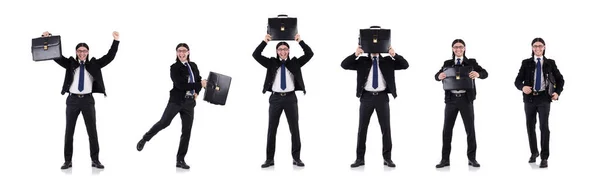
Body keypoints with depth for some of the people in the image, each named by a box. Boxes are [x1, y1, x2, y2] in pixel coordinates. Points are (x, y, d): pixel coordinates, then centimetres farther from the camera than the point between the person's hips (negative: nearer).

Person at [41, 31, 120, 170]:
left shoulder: (94, 64, 6)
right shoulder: (70, 63, 5)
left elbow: (110, 57, -1)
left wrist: (116, 41, -11)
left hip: (88, 100, 0)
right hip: (73, 100, 0)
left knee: (92, 131, 3)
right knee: (69, 131, 4)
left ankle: (95, 160, 10)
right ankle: (68, 160, 11)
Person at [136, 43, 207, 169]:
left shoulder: (193, 65, 10)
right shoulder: (175, 67, -6)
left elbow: (199, 80, 23)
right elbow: (181, 85, -17)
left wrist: (197, 92, 4)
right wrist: (199, 85, -21)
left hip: (189, 102, 5)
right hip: (176, 100, -5)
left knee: (186, 131, 3)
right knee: (164, 122, -17)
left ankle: (180, 160, 9)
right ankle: (145, 139, 9)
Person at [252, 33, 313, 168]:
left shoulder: (295, 63, 6)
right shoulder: (271, 63, 6)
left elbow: (310, 54, -1)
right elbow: (256, 55, -1)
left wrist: (300, 41, -6)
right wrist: (265, 42, -7)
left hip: (290, 98, 0)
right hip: (275, 98, 0)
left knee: (294, 128, 3)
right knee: (272, 129, 3)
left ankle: (296, 158, 10)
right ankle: (270, 159, 8)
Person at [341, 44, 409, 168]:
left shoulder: (388, 61, 6)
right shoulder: (362, 61, 5)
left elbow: (405, 65, -3)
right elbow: (344, 65, -5)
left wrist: (394, 55, -18)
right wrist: (355, 55, -19)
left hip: (382, 97, 0)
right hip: (367, 97, 0)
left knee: (386, 128, 2)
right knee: (362, 128, 3)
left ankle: (387, 158, 10)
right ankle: (360, 158, 9)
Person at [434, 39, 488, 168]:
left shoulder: (471, 62, 6)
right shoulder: (447, 64, 11)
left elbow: (485, 73, -3)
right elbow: (437, 76, 3)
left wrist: (478, 74, -26)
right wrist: (439, 76, -21)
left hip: (466, 99, -1)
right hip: (451, 99, 2)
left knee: (470, 129, 1)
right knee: (447, 129, 2)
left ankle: (472, 158, 9)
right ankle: (445, 159, 7)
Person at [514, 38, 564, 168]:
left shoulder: (550, 63, 5)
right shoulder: (526, 63, 4)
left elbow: (560, 79, 13)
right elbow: (517, 81, 0)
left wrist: (557, 92, -3)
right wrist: (522, 87, -22)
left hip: (544, 98, -2)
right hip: (529, 98, 2)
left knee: (544, 126, -12)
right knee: (530, 126, 11)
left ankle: (544, 158, -8)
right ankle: (534, 152, 30)